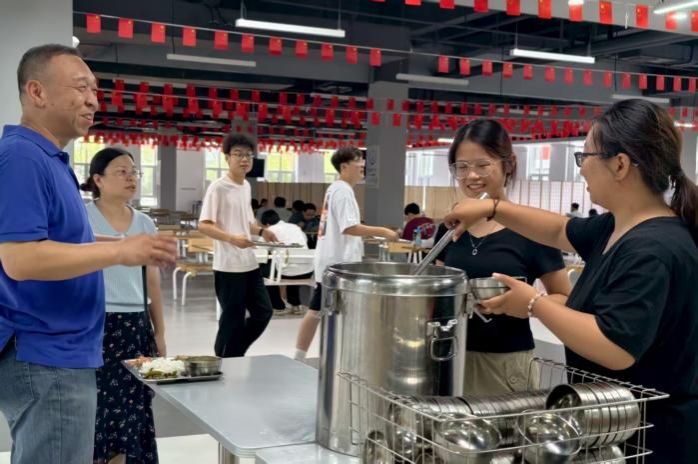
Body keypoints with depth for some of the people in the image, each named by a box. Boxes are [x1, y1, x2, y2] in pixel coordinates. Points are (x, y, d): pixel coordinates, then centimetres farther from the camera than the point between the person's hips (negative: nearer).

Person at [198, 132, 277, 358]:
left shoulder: (246, 186, 12)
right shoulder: (218, 187, -12)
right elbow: (203, 225, -16)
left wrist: (261, 231, 6)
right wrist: (232, 238, -29)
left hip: (249, 264, 8)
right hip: (228, 266, -8)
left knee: (263, 312, 12)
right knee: (233, 320, 0)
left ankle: (233, 355, 26)